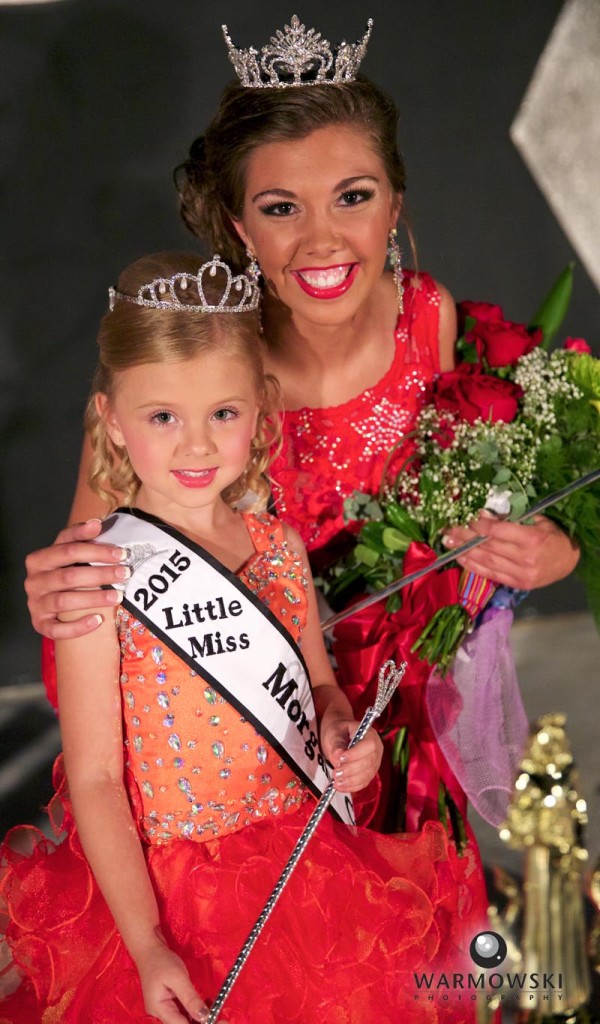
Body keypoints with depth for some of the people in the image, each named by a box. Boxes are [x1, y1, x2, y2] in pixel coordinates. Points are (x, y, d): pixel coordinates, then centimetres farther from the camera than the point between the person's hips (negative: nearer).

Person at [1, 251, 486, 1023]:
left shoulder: (279, 549, 2)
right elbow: (94, 778, -11)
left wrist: (342, 731, -8)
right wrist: (148, 949, -16)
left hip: (306, 863, 5)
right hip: (163, 883, -4)